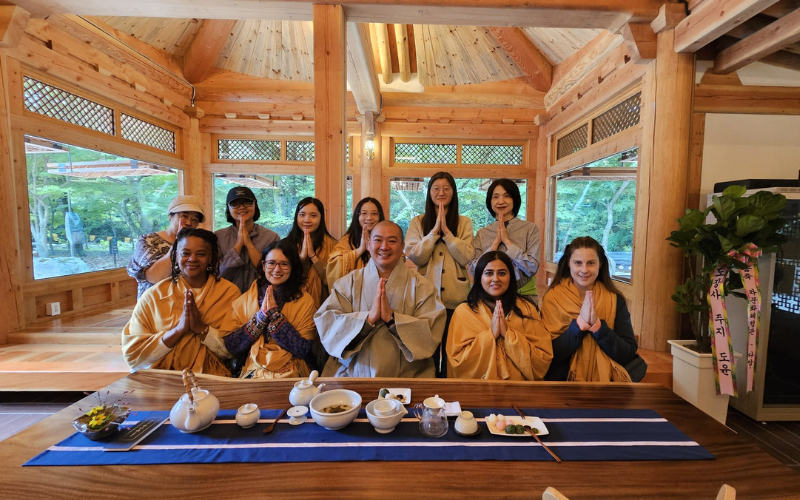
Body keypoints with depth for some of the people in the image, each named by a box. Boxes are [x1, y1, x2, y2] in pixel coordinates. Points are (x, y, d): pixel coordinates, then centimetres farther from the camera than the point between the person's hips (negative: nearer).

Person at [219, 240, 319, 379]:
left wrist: (274, 314, -12)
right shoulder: (245, 300, 6)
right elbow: (231, 347, -1)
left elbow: (303, 349, -10)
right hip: (251, 373, 1)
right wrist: (261, 315, -11)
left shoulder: (305, 301, -1)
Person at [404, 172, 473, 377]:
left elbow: (465, 257, -7)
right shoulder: (417, 222, 5)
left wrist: (446, 231, -12)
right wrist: (434, 231, -12)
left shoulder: (464, 222, 5)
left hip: (455, 298, 0)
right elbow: (413, 257, -7)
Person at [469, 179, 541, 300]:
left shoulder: (530, 228, 0)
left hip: (523, 294, 0)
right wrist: (496, 242, -9)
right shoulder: (482, 233, 5)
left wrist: (507, 240, -10)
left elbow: (532, 267, -9)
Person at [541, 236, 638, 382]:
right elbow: (551, 353, -9)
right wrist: (579, 323, -19)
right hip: (564, 379, -1)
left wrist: (597, 325, -17)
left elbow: (628, 354, -3)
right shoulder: (553, 297, -4)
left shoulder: (615, 299, 1)